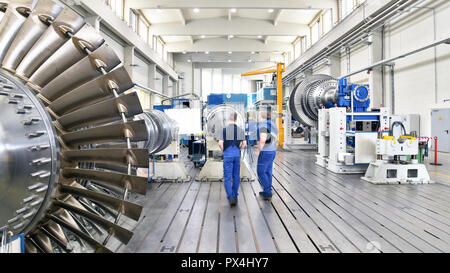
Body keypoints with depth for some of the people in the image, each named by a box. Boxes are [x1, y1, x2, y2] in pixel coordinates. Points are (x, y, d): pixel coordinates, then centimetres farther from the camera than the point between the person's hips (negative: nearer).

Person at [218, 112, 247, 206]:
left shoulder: (224, 129, -8)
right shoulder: (240, 130, 3)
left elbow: (220, 143, -13)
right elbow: (244, 143, 3)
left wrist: (223, 150, 5)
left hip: (227, 155, -3)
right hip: (237, 155, 3)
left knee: (227, 177, 0)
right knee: (236, 176, 13)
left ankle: (230, 197, -12)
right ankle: (235, 196, 22)